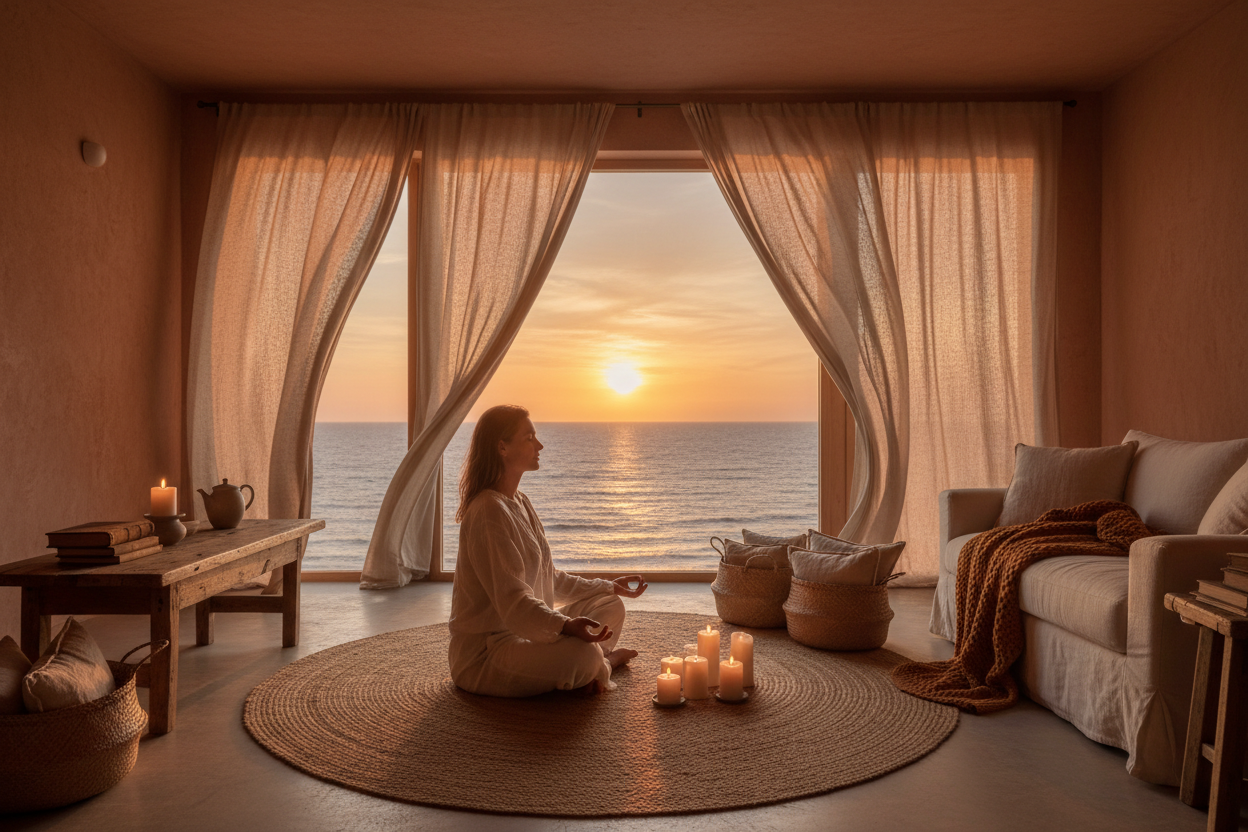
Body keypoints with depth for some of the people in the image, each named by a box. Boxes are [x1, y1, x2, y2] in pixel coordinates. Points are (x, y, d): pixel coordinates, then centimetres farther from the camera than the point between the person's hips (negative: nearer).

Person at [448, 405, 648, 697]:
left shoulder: (520, 503, 13)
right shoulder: (489, 512, -20)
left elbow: (549, 579, 19)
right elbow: (511, 598, -29)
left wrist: (609, 587, 19)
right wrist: (565, 626, -43)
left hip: (523, 631, 10)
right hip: (484, 652, -10)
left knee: (611, 607, 12)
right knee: (582, 654, -31)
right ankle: (602, 662, 0)